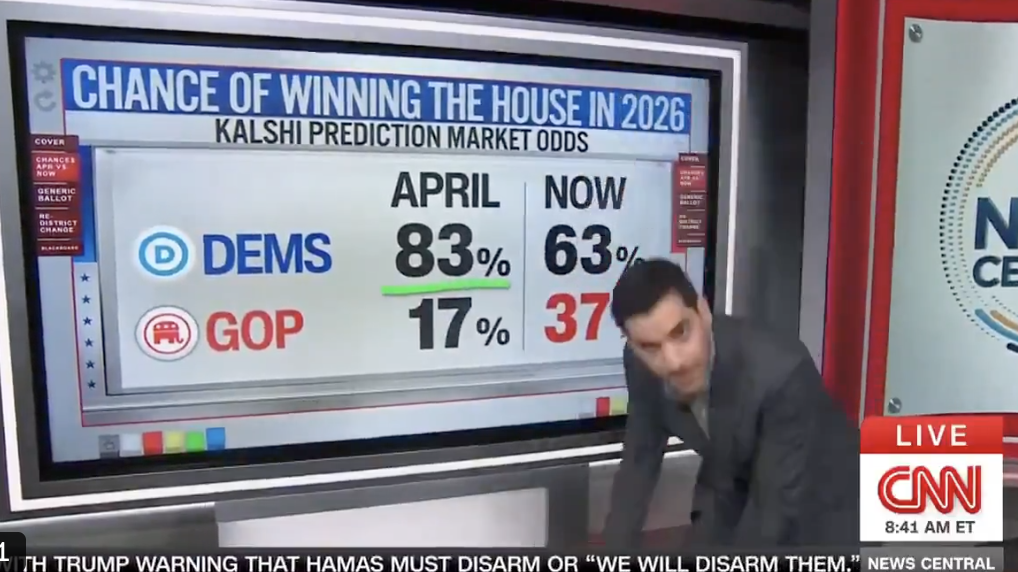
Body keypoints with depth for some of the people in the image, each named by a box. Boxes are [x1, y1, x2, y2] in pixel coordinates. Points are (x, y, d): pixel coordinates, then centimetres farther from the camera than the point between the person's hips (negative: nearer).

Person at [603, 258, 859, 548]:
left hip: (822, 503, -4)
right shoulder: (643, 365, -22)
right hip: (732, 489, 4)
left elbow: (778, 503, -30)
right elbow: (640, 459, -9)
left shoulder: (779, 371, -39)